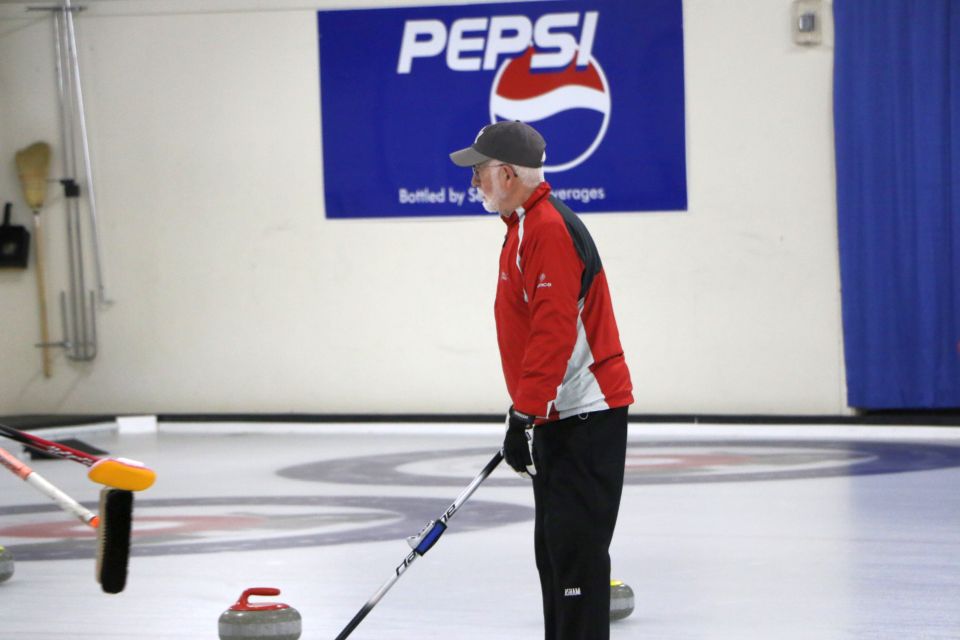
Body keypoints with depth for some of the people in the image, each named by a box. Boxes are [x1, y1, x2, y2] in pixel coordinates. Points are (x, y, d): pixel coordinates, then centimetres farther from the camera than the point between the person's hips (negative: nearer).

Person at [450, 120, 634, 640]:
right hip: (558, 416, 11)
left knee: (575, 548, -10)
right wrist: (526, 415, 26)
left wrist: (523, 418, -24)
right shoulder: (525, 226, 16)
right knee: (554, 547, 14)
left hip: (584, 419, -11)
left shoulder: (550, 230, -18)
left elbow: (552, 335, -25)